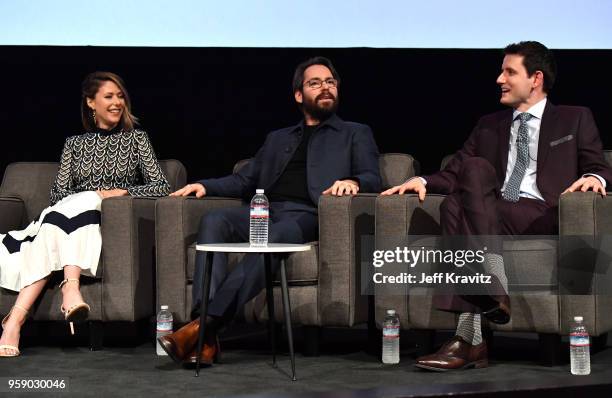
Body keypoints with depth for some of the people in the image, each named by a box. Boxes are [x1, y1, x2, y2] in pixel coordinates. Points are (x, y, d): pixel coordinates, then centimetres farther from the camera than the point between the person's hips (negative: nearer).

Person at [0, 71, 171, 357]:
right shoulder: (75, 144, 21)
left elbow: (162, 187, 7)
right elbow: (58, 194, 11)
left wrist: (121, 192, -9)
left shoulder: (136, 139, 16)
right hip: (75, 217, 2)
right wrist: (95, 195, -9)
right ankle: (70, 286, -55)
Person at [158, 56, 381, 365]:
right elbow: (244, 181, 28)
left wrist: (353, 181, -17)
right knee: (213, 221, -28)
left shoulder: (355, 134, 23)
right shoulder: (277, 139, 34)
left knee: (273, 237, -39)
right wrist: (205, 186, 9)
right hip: (265, 212, 4)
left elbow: (372, 179, 7)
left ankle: (204, 326, -45)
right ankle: (205, 340, -39)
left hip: (308, 215, -4)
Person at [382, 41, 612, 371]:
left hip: (544, 219, -3)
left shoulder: (575, 120, 19)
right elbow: (453, 174, 20)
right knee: (454, 204, -31)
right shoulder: (489, 126, 28)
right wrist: (423, 181, -1)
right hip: (489, 220, 4)